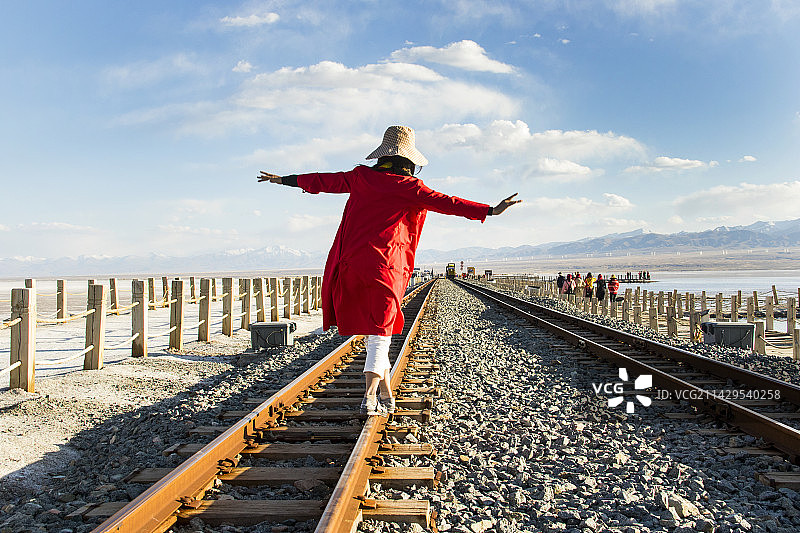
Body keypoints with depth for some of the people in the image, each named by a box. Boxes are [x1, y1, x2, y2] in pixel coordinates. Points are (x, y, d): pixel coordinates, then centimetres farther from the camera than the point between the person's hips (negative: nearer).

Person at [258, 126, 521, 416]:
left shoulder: (361, 177, 9)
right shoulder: (408, 186, -2)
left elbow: (324, 180, 19)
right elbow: (444, 202, -7)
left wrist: (284, 179, 34)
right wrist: (490, 210, -6)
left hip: (350, 263, 4)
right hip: (383, 266, -4)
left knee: (370, 331, 13)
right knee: (380, 333, 2)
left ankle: (386, 396, 19)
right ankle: (370, 395, -12)